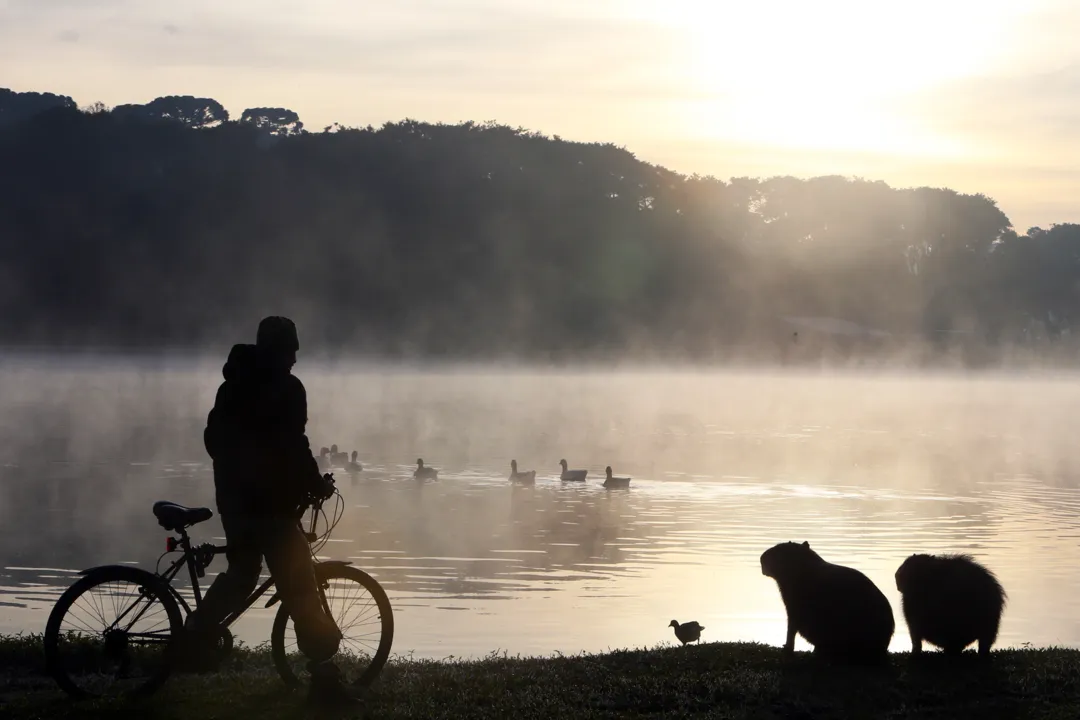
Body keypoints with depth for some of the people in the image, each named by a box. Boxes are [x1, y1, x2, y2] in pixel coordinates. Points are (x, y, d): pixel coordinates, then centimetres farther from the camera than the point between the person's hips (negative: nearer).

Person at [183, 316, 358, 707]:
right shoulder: (286, 388, -10)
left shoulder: (233, 385, 14)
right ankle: (324, 677, -12)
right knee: (299, 587, -9)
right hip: (269, 500, -8)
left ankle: (195, 639, 27)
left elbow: (213, 437, 20)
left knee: (240, 573, 26)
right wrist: (315, 482, -5)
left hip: (234, 496, 8)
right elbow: (292, 446, -18)